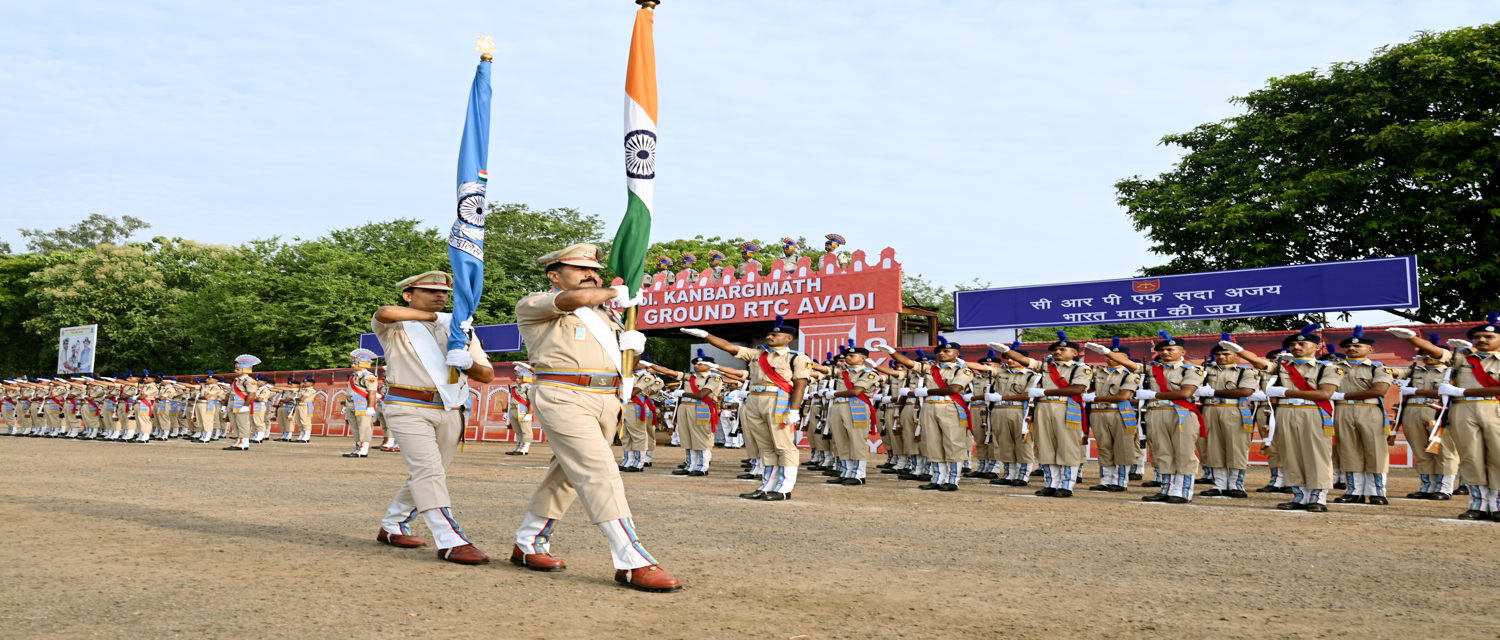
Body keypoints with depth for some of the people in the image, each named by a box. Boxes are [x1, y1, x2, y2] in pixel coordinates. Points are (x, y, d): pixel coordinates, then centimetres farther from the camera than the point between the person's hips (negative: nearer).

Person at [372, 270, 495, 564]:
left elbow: (488, 375, 9)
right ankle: (451, 542, -21)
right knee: (428, 471, -17)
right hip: (409, 409, -6)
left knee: (432, 475, 12)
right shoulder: (396, 327, 2)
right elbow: (383, 313, -26)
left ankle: (392, 527, 30)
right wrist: (437, 317, -17)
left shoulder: (461, 329, 15)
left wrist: (469, 365, -16)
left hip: (450, 410, 6)